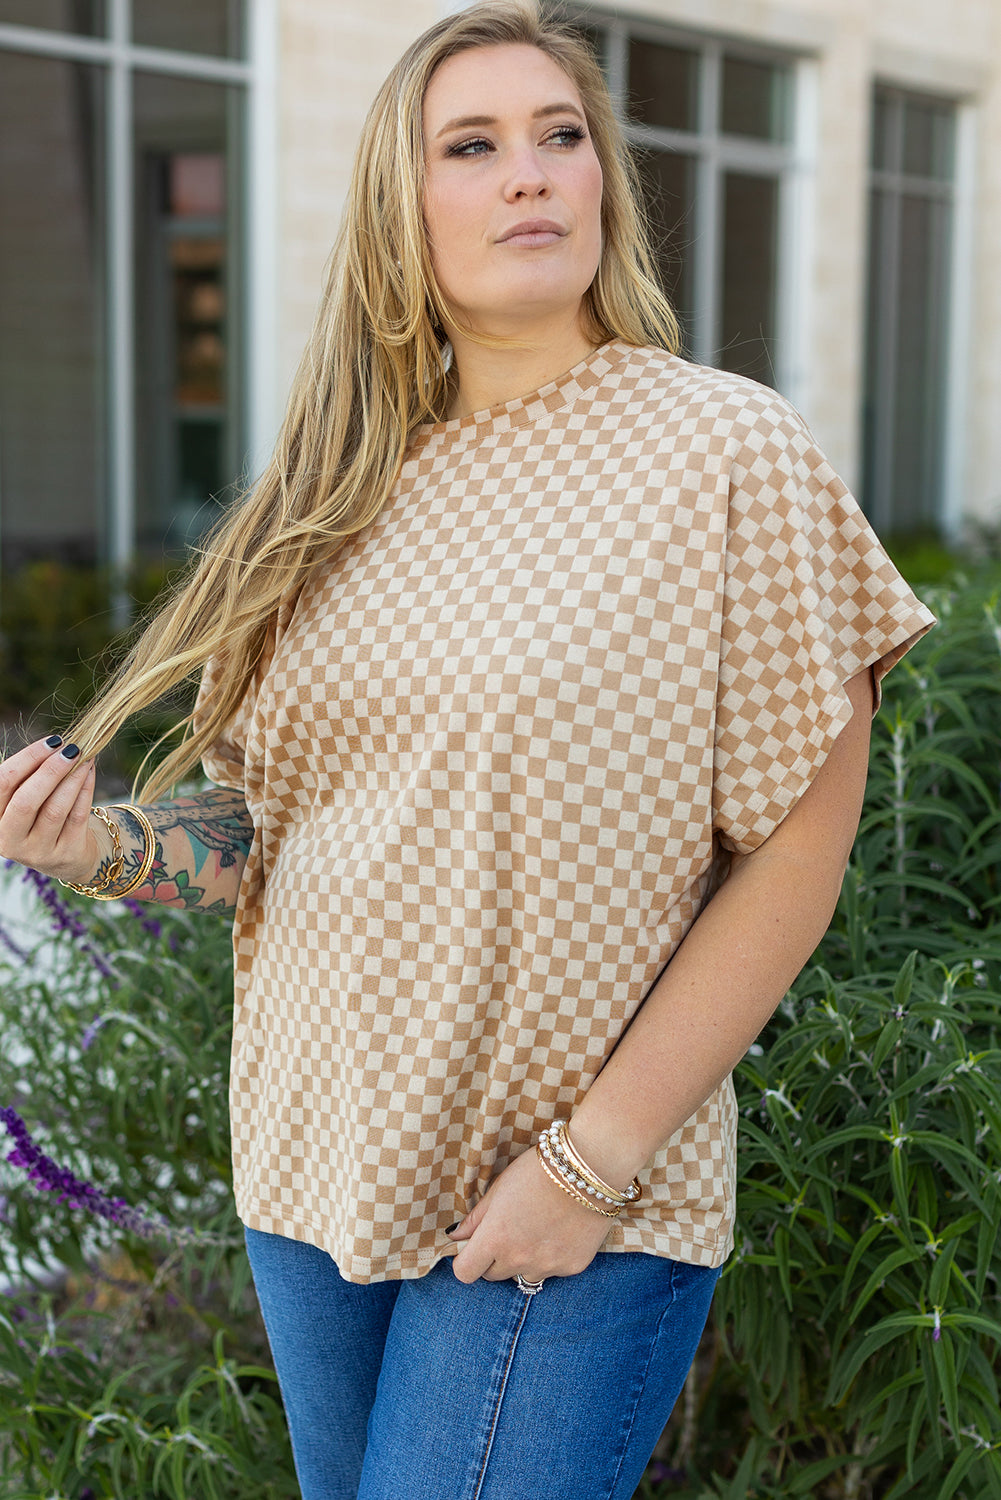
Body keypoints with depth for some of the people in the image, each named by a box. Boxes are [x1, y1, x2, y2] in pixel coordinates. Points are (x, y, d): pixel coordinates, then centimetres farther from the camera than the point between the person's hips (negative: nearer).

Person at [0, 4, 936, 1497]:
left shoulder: (727, 450, -9)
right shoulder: (352, 495, 6)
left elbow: (794, 856, -12)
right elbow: (276, 825, 11)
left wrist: (591, 1160, -16)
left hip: (571, 1214, -5)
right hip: (313, 1160, 5)